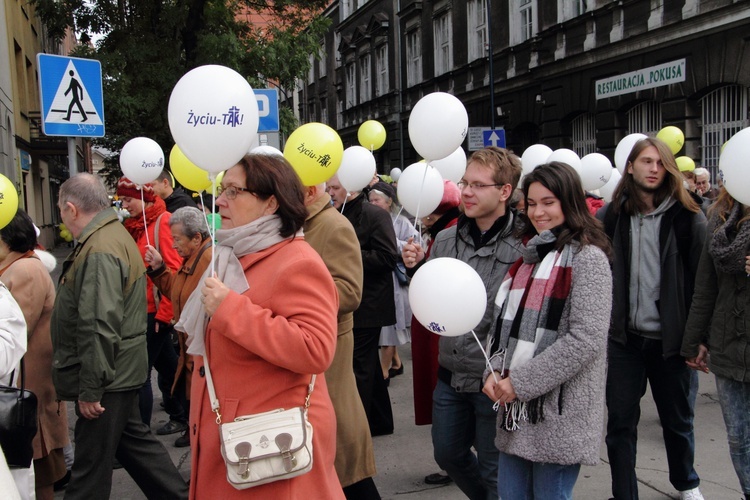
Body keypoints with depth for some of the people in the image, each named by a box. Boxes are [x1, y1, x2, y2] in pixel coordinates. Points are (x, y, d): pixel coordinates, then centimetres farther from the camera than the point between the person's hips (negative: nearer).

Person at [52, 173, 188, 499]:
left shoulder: (99, 251, -21)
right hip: (121, 372, 10)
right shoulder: (115, 235, 13)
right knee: (133, 441, 21)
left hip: (107, 377, -10)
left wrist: (90, 388, -21)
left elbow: (100, 327, -27)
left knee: (92, 464, 3)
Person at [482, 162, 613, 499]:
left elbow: (586, 340, -18)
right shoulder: (529, 254, 13)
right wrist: (494, 372, -4)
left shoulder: (587, 258, -10)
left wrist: (521, 382, -17)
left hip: (559, 410, -7)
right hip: (516, 407, 7)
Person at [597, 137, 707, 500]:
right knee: (620, 423, 6)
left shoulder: (688, 217, -3)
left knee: (678, 419, 17)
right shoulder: (611, 215, 1)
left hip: (671, 337, 0)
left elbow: (702, 279, -4)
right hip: (623, 336, 1)